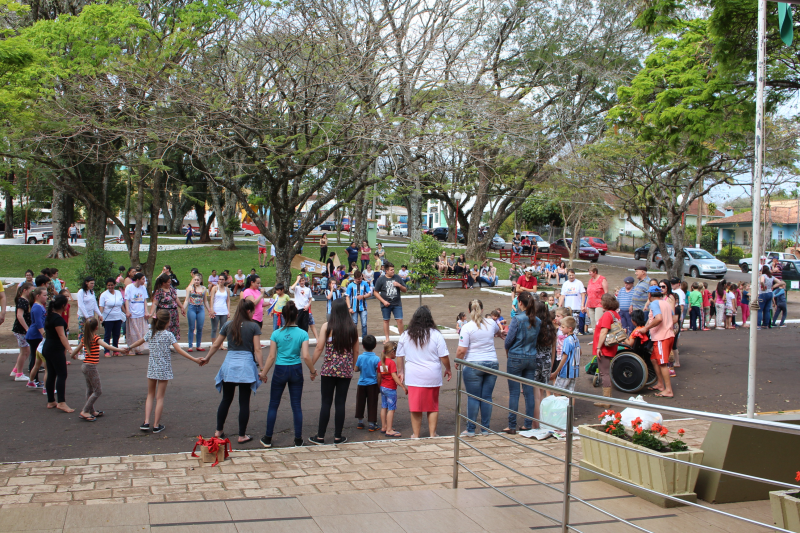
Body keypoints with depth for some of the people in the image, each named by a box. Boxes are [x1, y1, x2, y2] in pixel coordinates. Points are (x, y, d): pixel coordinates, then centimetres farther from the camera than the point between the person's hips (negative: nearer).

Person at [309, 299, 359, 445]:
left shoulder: (327, 326, -5)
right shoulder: (352, 328, 3)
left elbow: (319, 348, -7)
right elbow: (356, 351, 8)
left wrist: (311, 365, 2)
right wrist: (352, 366, 22)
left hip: (328, 370, -2)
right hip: (346, 371, 2)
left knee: (326, 403, 4)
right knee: (340, 403, 7)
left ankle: (320, 437, 9)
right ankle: (338, 437, 11)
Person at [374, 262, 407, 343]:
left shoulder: (397, 278, 6)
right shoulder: (381, 279, -2)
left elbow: (405, 290, 12)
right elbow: (376, 292, 0)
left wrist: (399, 285, -9)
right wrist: (383, 301, -9)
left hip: (397, 304, 1)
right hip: (386, 304, -1)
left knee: (400, 320, -5)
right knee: (386, 321, 7)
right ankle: (387, 338, 16)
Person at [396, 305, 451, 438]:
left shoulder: (405, 335, 0)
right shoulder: (436, 335, -8)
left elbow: (399, 356, 8)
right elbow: (444, 356, -5)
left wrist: (400, 371, 21)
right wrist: (448, 369, 12)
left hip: (413, 377, 1)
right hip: (432, 377, -1)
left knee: (415, 408, 9)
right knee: (433, 407, 12)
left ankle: (416, 435, 16)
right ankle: (432, 434, 18)